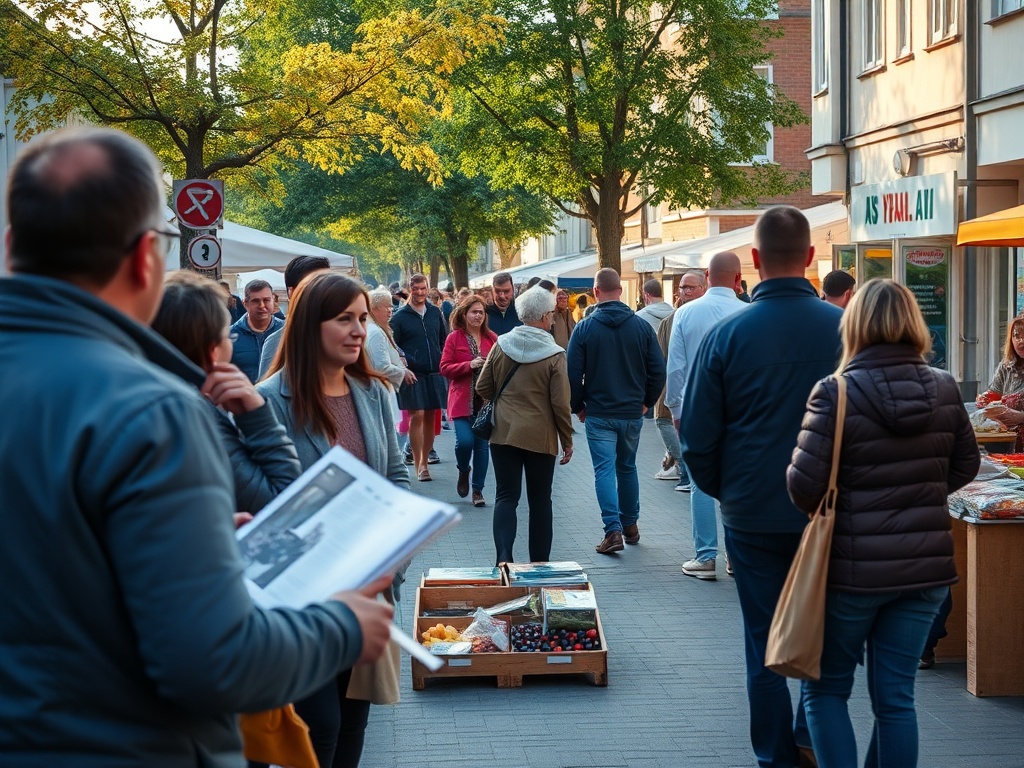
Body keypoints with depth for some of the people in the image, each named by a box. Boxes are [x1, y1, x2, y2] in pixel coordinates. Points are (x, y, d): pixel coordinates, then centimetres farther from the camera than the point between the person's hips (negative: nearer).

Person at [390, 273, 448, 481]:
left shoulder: (435, 313, 10)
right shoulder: (399, 317, 0)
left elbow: (444, 340, 18)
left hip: (435, 374, 4)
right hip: (412, 375, -4)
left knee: (431, 417, 7)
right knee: (417, 416, -10)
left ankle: (424, 461, 18)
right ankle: (418, 465, -7)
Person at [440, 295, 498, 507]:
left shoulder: (492, 339, 7)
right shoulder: (454, 338, -1)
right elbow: (445, 368, -5)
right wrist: (469, 365, -17)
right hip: (462, 400, -2)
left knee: (482, 445, 3)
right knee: (465, 441, -15)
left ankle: (478, 490, 15)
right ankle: (463, 471, 18)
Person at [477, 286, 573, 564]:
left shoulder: (500, 345, -1)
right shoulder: (555, 355, -11)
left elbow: (483, 388, 4)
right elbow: (560, 404, -10)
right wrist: (567, 442, 1)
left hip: (503, 433, 2)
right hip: (541, 437, -2)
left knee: (506, 496, 4)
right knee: (540, 501, 10)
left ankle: (503, 558, -13)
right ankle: (540, 564, 17)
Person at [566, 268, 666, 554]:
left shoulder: (584, 329, -8)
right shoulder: (641, 326, -2)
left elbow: (573, 375, -7)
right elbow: (658, 370, 0)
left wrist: (578, 407, 7)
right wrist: (646, 401, 13)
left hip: (599, 414, -3)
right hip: (632, 413, 3)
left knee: (604, 470, -2)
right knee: (627, 468, 18)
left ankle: (613, 530, -14)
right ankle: (630, 525, 26)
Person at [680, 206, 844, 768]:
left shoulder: (727, 336, -10)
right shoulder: (845, 329, -8)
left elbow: (696, 435, -3)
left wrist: (721, 491, 14)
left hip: (754, 515, -1)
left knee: (765, 640, 9)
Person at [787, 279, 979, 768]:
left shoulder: (836, 393, -15)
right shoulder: (944, 389, -1)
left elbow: (804, 481, -16)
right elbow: (964, 467, 11)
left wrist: (820, 511, 4)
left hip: (852, 569, -4)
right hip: (926, 566, 4)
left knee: (827, 689, 14)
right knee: (895, 695, 12)